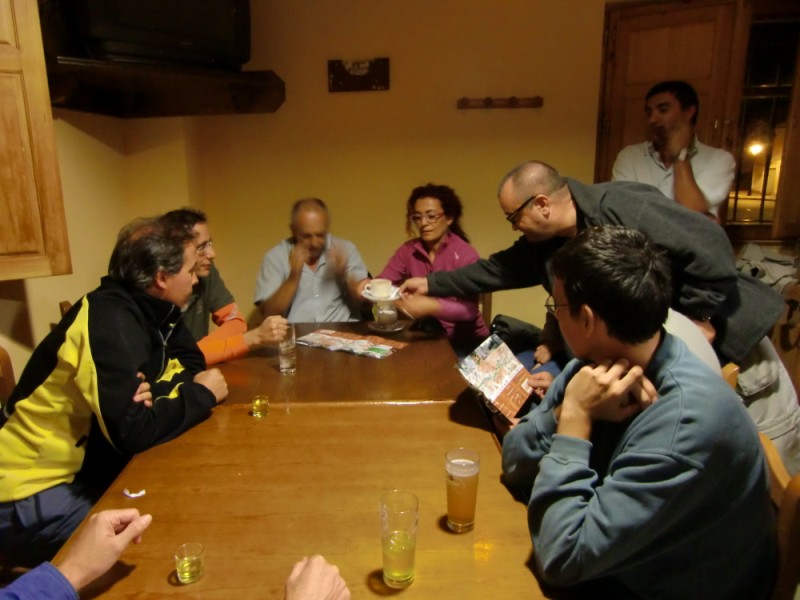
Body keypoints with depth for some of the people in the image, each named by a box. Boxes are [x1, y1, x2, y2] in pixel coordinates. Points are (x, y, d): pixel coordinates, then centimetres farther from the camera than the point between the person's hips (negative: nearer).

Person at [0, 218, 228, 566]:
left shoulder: (146, 310, 0)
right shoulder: (111, 322, -27)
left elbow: (190, 364, 6)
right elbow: (135, 432, -32)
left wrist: (153, 392, -15)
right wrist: (202, 395, -17)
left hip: (83, 470, 8)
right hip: (34, 496, -8)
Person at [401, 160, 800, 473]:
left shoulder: (623, 206, -26)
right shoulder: (542, 244, -1)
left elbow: (709, 246, -27)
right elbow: (499, 269, 11)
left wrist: (696, 317, -22)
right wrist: (433, 284, 14)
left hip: (726, 334, -6)